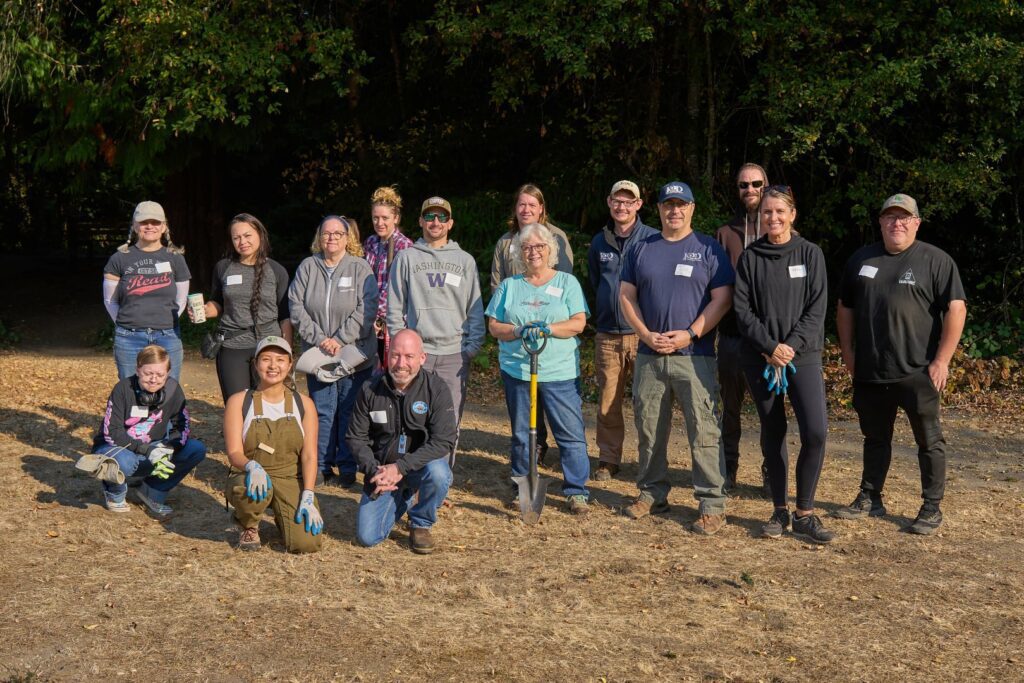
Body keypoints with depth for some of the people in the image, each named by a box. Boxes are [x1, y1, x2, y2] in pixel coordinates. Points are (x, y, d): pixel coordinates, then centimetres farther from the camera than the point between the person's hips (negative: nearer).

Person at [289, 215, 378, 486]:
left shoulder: (360, 268, -3)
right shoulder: (307, 267, 4)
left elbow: (366, 309, -11)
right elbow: (296, 306, -1)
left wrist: (340, 339, -17)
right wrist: (319, 338, -12)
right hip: (317, 355, 2)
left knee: (349, 413, 4)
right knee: (322, 412, 7)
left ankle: (347, 467, 14)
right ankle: (322, 467, 17)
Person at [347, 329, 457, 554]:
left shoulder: (436, 389, -14)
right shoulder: (371, 391, -6)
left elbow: (444, 441, -20)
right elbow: (356, 437, 1)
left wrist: (401, 467, -28)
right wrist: (374, 471, -17)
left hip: (421, 463, -2)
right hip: (382, 469, 2)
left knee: (438, 473, -37)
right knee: (367, 537, -10)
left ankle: (421, 524, -4)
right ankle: (403, 500, 23)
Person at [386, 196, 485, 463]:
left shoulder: (465, 261, 11)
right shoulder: (407, 258, 8)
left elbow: (475, 308, 9)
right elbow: (395, 306, 7)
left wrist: (474, 345, -1)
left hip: (455, 352, 1)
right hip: (416, 351, -1)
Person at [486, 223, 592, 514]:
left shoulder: (567, 282, 6)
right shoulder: (509, 286, 11)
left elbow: (578, 323, -3)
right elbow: (494, 326, 5)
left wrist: (547, 328, -18)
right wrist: (520, 331, -14)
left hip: (560, 372, -2)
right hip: (517, 370, 2)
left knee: (571, 433, -4)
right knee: (521, 435, 10)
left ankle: (576, 491, 4)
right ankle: (522, 490, 21)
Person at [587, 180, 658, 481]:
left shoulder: (654, 239, -1)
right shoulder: (599, 242, 12)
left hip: (644, 334, -4)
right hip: (607, 335, 4)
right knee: (608, 404, 6)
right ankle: (608, 459, 17)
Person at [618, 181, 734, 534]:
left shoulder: (709, 249, 3)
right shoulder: (641, 249, 12)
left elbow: (722, 298, -2)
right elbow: (626, 296, 10)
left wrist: (690, 335, -13)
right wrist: (646, 334, -5)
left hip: (695, 356, -4)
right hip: (649, 356, 4)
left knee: (704, 431, -8)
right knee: (649, 429, 10)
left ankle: (712, 504, -3)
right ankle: (652, 492, 24)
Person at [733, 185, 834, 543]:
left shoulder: (810, 254, 4)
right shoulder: (750, 257, 5)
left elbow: (817, 308, -2)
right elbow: (742, 308, -1)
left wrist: (792, 346, -13)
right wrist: (770, 347, -12)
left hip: (804, 355, -1)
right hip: (760, 358, 1)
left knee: (815, 432, -13)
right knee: (772, 434, 6)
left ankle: (805, 513, 0)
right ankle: (780, 511, 18)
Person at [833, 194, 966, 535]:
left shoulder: (936, 260, -5)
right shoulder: (861, 259, 10)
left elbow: (956, 309, -9)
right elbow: (845, 309, 17)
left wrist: (942, 360, -14)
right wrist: (848, 355, 10)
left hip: (917, 372, -5)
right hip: (870, 371, 5)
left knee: (929, 440, 4)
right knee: (875, 437, 16)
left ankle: (932, 509, 12)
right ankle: (869, 499, 27)